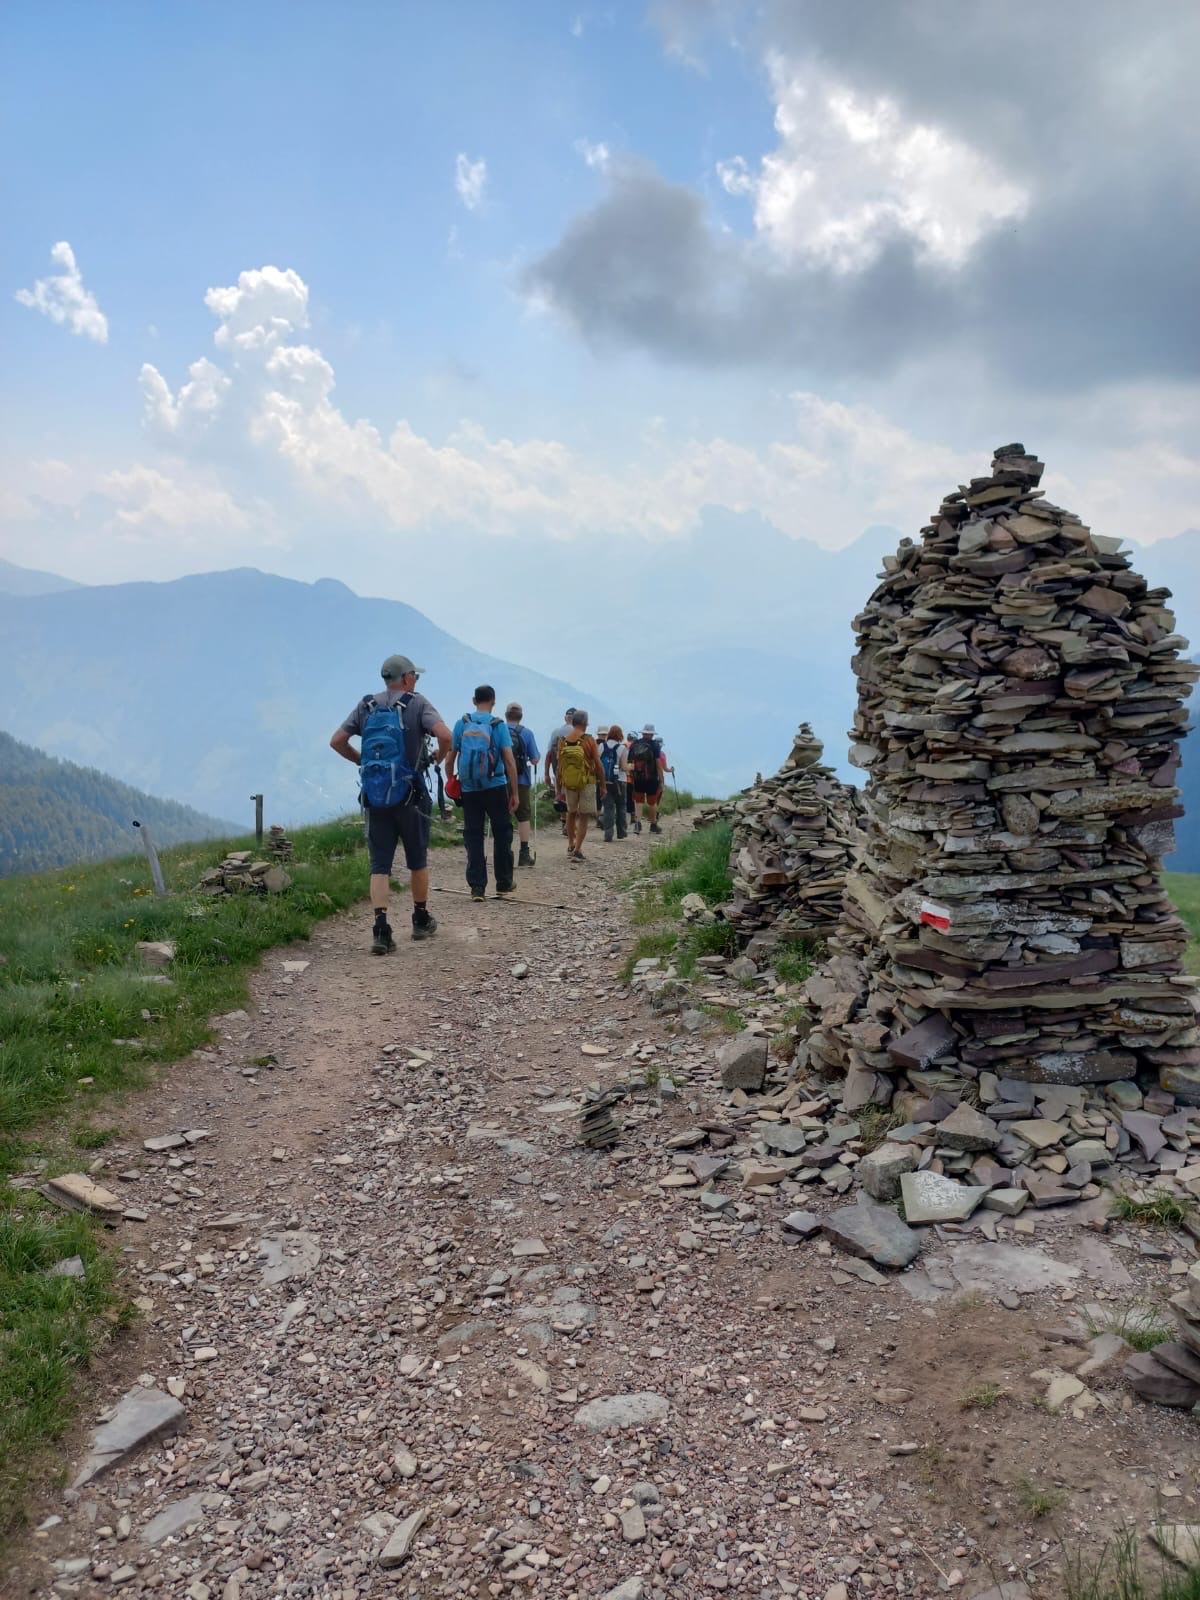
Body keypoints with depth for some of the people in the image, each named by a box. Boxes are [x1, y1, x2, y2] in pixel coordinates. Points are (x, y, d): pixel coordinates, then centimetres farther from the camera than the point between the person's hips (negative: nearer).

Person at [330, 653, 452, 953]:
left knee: (379, 864, 2)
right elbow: (444, 735, -19)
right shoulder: (417, 703, -3)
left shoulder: (366, 706, 9)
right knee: (418, 860, 15)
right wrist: (440, 756, 1)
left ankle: (381, 929, -10)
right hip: (409, 794, -3)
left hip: (375, 796, 3)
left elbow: (336, 741, 5)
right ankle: (421, 920, 27)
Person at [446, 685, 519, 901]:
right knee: (502, 834, 11)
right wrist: (515, 793, -4)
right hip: (495, 787, -1)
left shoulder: (461, 723, 3)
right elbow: (509, 761, -8)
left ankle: (477, 887, 3)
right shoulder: (498, 725, -3)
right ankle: (504, 884, 16)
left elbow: (449, 760, 3)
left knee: (473, 836, 7)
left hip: (469, 789, 2)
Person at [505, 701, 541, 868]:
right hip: (521, 781, -1)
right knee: (524, 816, 7)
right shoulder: (526, 733, -2)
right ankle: (524, 855, 3)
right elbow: (534, 760, -2)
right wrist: (537, 759, 20)